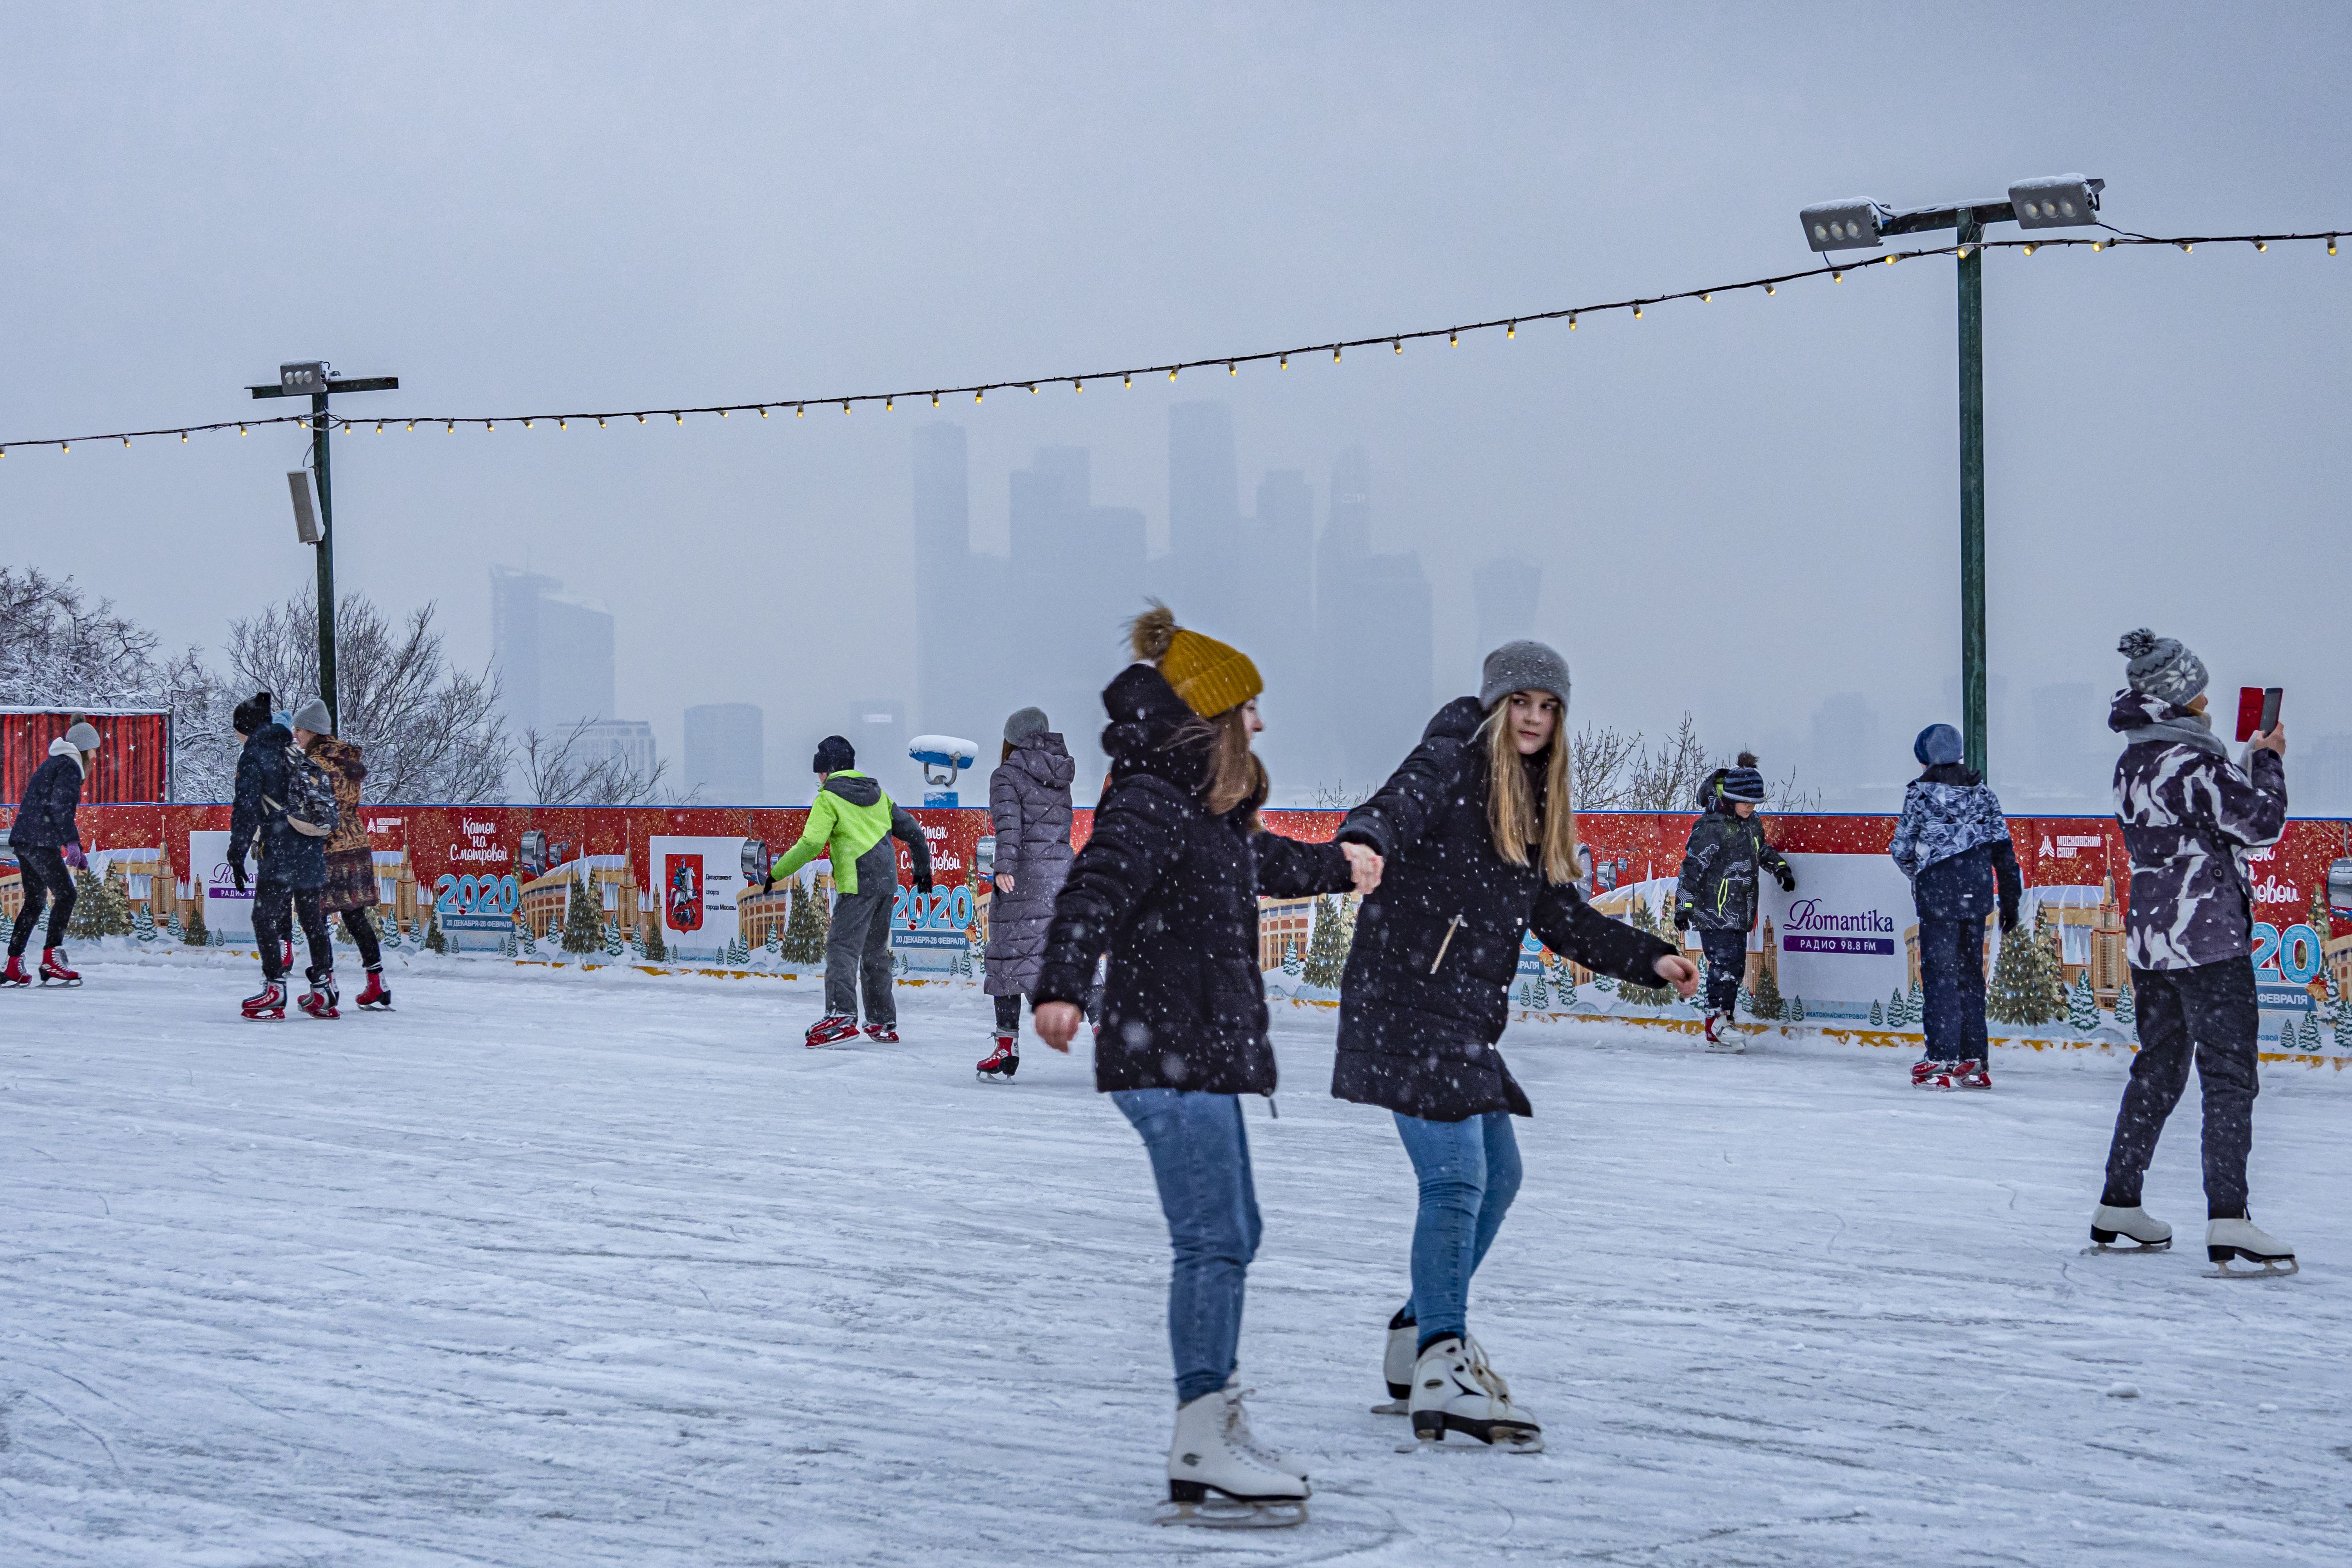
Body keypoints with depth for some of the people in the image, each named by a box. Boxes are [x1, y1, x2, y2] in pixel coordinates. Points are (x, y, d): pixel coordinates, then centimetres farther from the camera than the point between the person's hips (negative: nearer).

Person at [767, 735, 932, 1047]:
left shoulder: (828, 798, -3)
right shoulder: (876, 794, 18)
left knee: (842, 947, -12)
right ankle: (883, 1023, 17)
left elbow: (811, 845, -13)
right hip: (886, 882, 7)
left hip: (857, 884, -7)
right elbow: (911, 830, 22)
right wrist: (922, 869, 33)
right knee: (875, 951, 15)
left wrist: (777, 872, -6)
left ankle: (840, 1015, -27)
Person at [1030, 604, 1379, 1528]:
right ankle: (1202, 1452, -9)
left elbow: (1259, 860, 39)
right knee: (1213, 1241, -11)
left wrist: (1336, 868, 58)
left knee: (1229, 1235, 17)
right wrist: (1062, 985, -49)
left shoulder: (1208, 810, 17)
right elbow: (1097, 889, -31)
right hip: (1167, 1055, -11)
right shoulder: (1148, 806, -15)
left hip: (1202, 1055, 11)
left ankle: (1216, 1422, 26)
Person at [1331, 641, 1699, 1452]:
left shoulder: (1535, 802, 18)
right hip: (1405, 998, -10)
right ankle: (1442, 1371, -16)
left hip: (1465, 1016, 10)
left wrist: (1650, 958, 15)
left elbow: (1562, 918, 22)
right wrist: (1365, 843, -51)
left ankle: (1423, 1331, 31)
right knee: (1456, 1179, -15)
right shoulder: (1450, 764, -7)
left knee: (1497, 1176, 18)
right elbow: (1396, 806, -28)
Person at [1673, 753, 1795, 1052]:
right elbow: (1692, 866, -15)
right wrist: (1684, 906, -16)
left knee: (1736, 965, 7)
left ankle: (1722, 1025, 11)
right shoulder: (1711, 827, -14)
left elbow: (1763, 850, 32)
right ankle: (1716, 1021, -11)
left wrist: (1780, 867, 17)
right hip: (1713, 909, -8)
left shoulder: (1752, 824, 11)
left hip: (1740, 912, 8)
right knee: (1724, 961, -14)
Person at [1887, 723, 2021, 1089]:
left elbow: (1902, 848, -2)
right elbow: (2003, 849, 5)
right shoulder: (1982, 793, 8)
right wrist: (2010, 900, 8)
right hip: (1976, 894, 5)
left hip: (1938, 891, -5)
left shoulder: (1920, 793, -5)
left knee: (1939, 971, -2)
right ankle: (1975, 1061, 13)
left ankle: (1942, 1059, -7)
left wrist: (1915, 873, 20)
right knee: (1970, 971, 11)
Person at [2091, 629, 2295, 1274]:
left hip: (2149, 933, 8)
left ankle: (2118, 1205, 21)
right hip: (2208, 936, -8)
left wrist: (2246, 763, 16)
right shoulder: (2193, 759, -15)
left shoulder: (2131, 762, 10)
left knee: (2159, 1066, 17)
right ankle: (2228, 1221, -13)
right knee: (2228, 1073, -7)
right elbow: (2262, 821, -12)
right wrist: (2268, 761, 3)